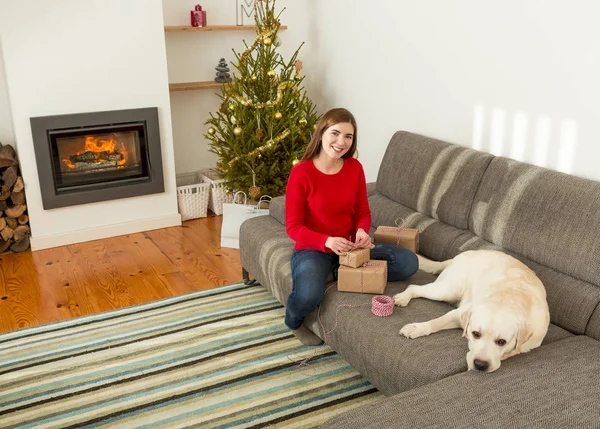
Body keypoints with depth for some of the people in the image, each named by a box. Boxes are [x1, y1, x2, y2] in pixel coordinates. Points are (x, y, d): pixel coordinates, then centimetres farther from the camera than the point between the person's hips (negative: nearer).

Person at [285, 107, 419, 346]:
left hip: (350, 247, 5)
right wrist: (327, 241, -31)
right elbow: (293, 227, -14)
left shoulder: (355, 167, -2)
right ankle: (294, 321, 2)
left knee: (409, 262, -12)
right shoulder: (301, 172, -15)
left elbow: (363, 212, 6)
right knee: (309, 296, -36)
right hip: (312, 249, -5)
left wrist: (362, 231, -18)